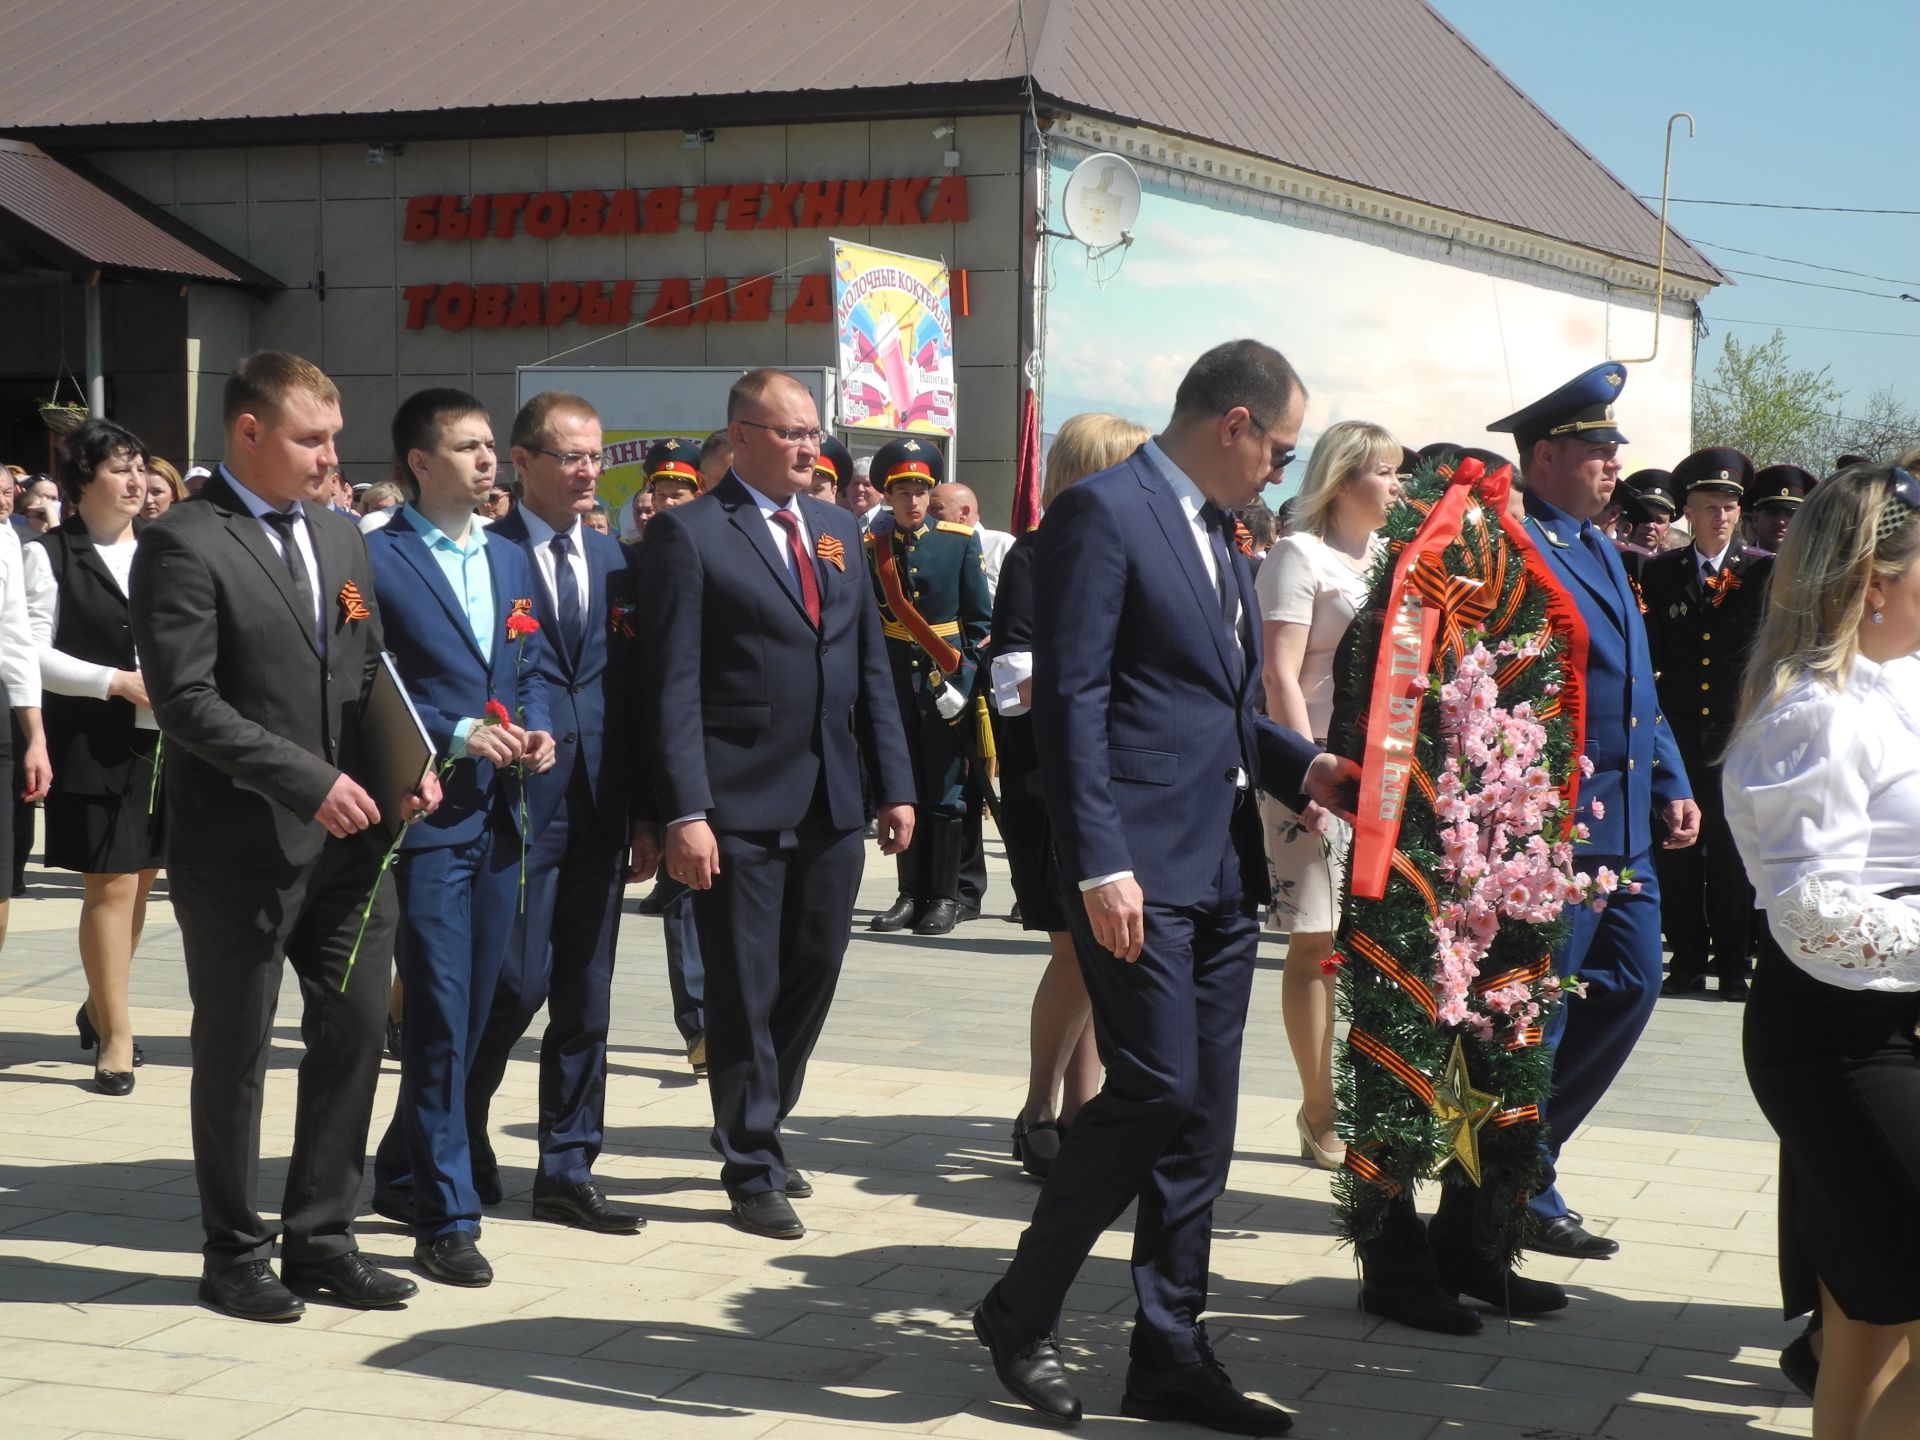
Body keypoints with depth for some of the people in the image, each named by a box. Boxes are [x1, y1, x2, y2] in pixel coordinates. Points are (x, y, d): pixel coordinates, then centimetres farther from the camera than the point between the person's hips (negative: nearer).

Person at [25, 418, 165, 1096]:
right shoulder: (51, 554, -2)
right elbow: (36, 652, -7)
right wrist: (117, 681, -16)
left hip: (165, 738, 4)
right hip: (92, 743, -4)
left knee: (140, 878, 12)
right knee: (110, 886, -3)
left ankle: (100, 1006, 31)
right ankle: (115, 1032, 7)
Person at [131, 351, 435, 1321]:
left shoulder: (341, 540, 13)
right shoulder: (183, 545, -10)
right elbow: (185, 701, -17)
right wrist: (308, 779, -20)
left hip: (347, 839, 6)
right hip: (241, 843, -6)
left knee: (356, 1033, 8)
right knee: (235, 1052, 6)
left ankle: (320, 1239, 21)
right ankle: (235, 1255, 19)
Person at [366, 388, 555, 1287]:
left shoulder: (510, 561, 15)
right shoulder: (378, 559, -7)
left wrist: (535, 733, 1)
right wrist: (455, 734, -17)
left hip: (500, 815, 7)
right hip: (428, 814, -7)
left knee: (469, 1013, 14)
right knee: (438, 1017, -7)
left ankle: (404, 1177, 30)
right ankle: (446, 1219, -1)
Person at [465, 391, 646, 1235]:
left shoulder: (614, 559, 13)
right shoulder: (482, 554, -5)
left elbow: (630, 685, 12)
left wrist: (645, 807, 8)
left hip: (600, 807, 6)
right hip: (518, 802, -5)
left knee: (586, 995, 8)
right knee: (519, 981, -5)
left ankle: (568, 1172, 17)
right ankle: (458, 1134, 20)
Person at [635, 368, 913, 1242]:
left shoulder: (838, 533, 14)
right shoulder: (688, 535, -5)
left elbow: (870, 669, 15)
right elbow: (672, 685, -10)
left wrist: (894, 786, 8)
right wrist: (685, 814, -17)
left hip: (832, 808, 6)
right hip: (740, 807, -6)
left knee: (811, 979, 14)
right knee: (744, 992, 3)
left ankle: (757, 1129, 33)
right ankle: (752, 1170, 15)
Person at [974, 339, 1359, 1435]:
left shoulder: (1219, 532, 19)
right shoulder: (1105, 513, -9)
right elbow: (1072, 700, -15)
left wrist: (1302, 766, 8)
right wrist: (1100, 865, -20)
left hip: (1223, 869, 9)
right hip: (1141, 869, -9)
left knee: (1200, 1116, 8)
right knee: (1156, 1092, -10)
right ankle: (1022, 1310, 8)